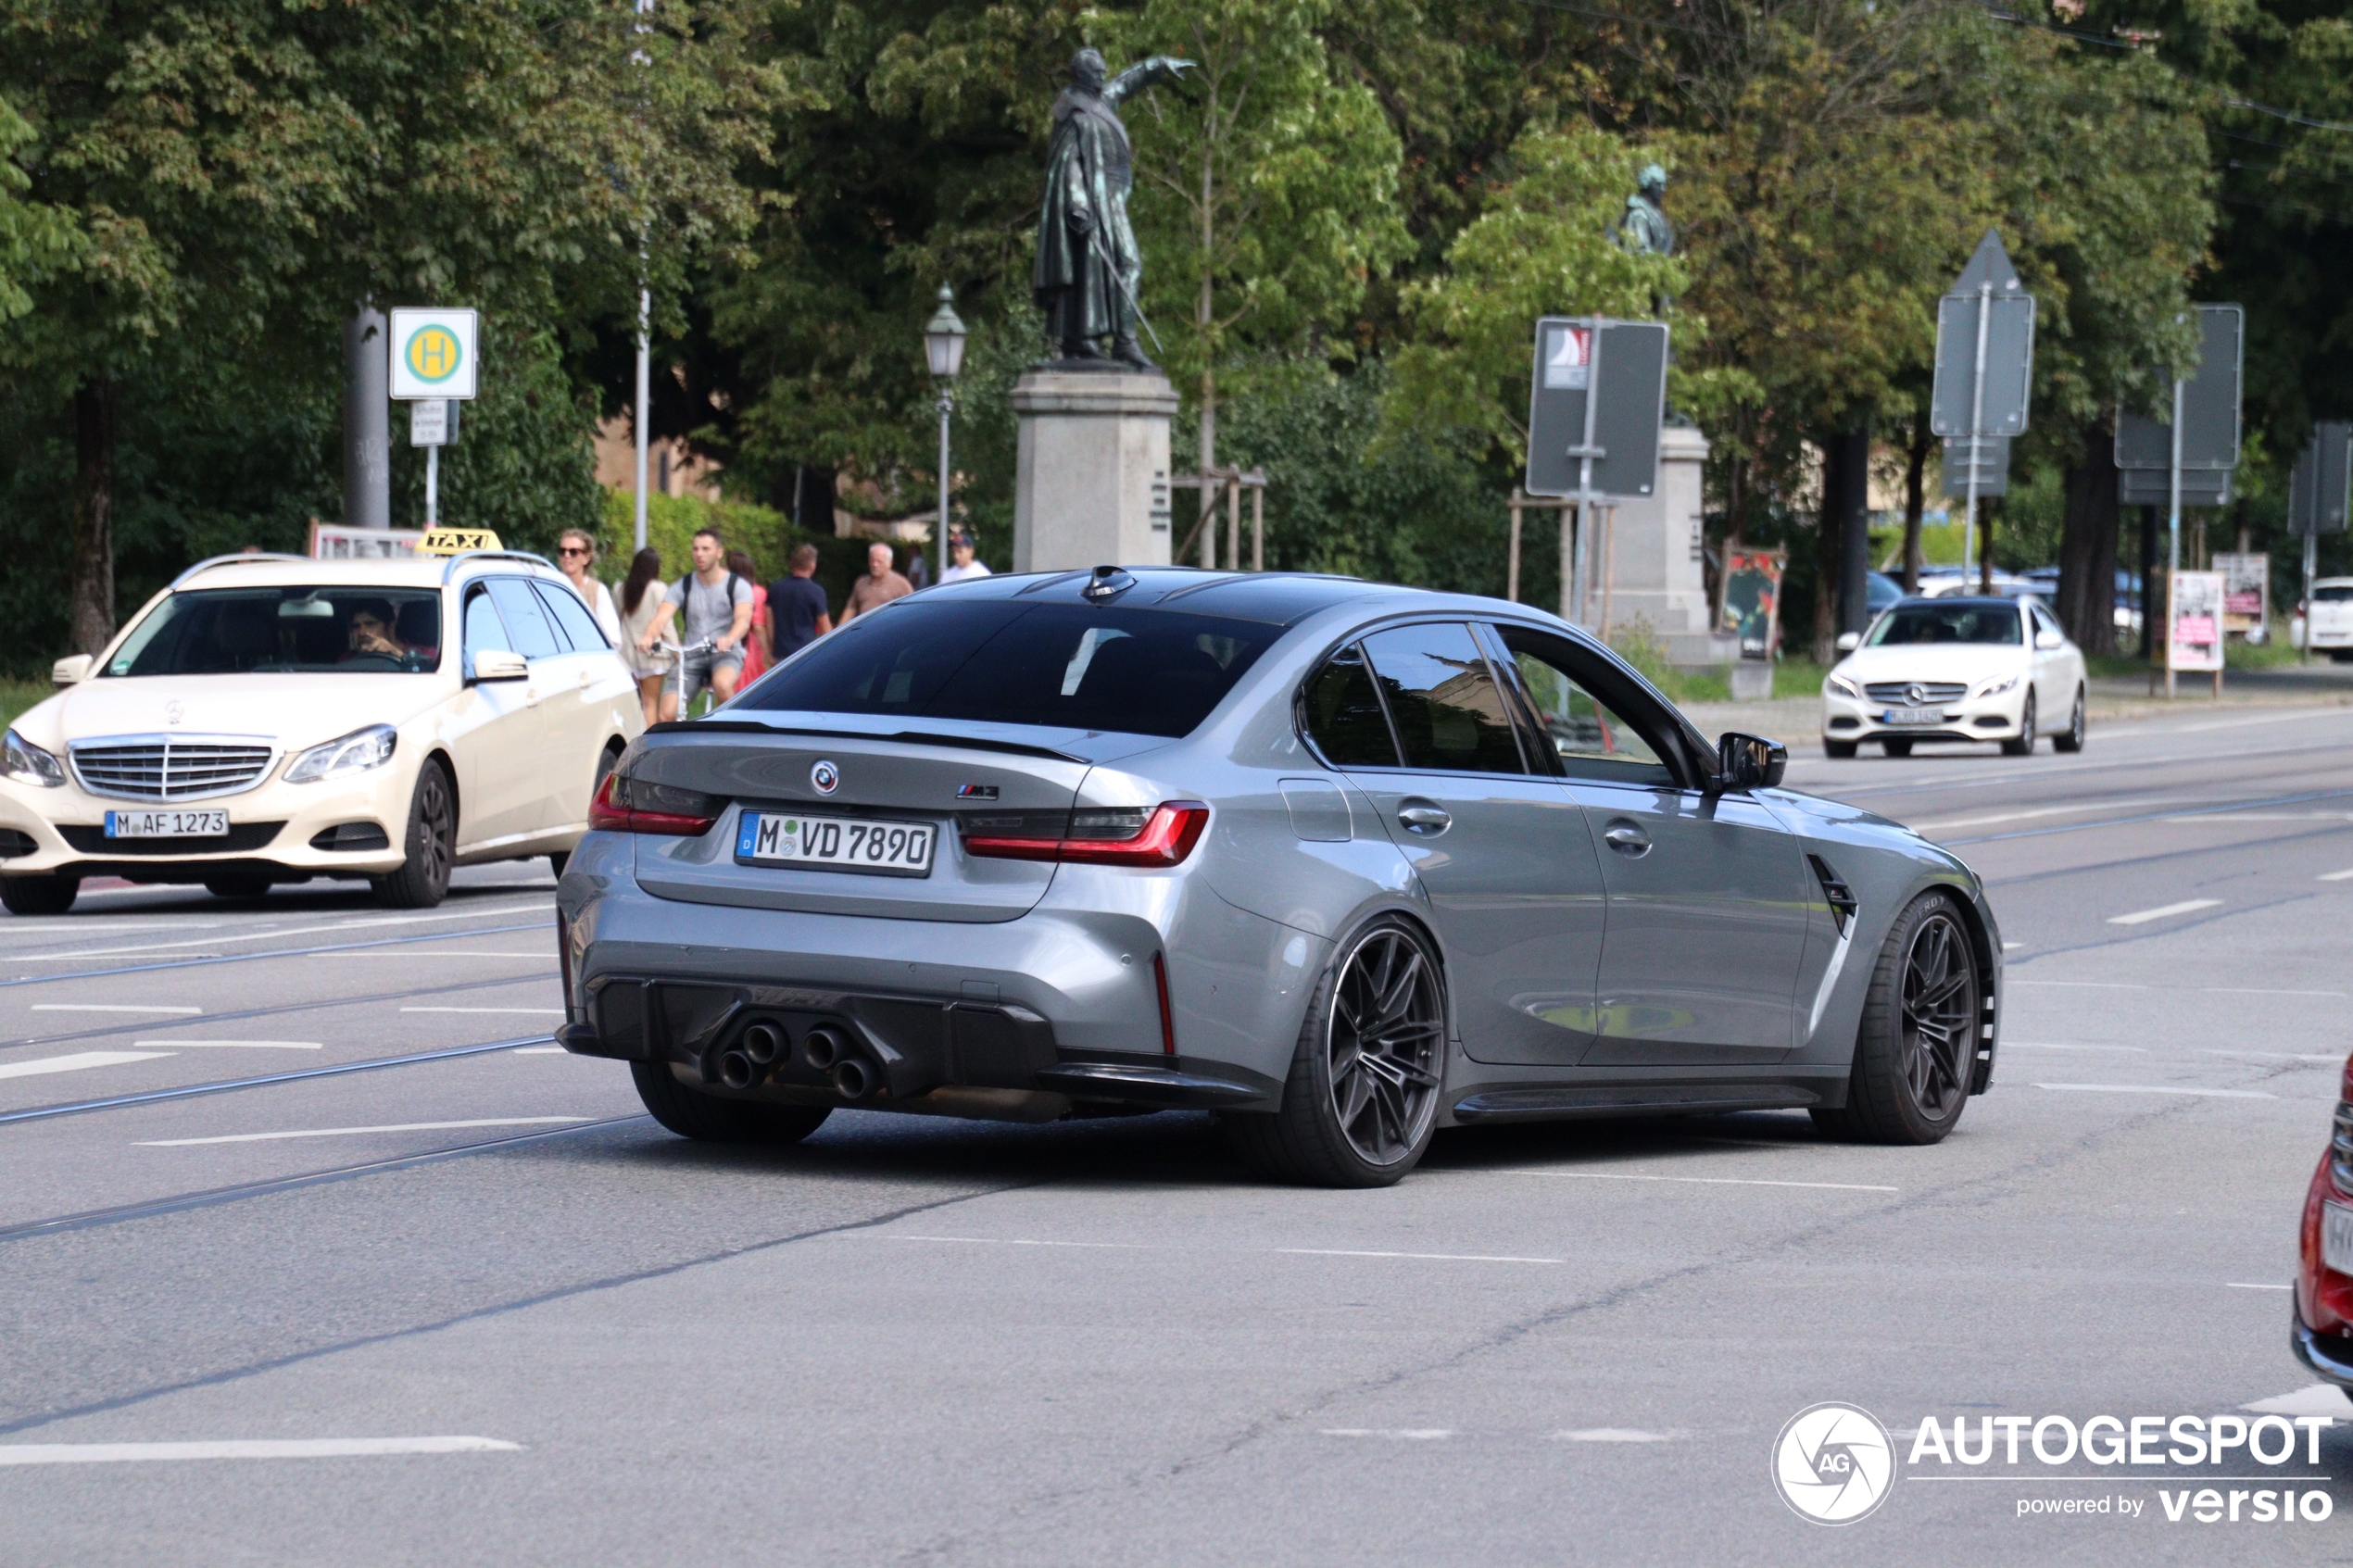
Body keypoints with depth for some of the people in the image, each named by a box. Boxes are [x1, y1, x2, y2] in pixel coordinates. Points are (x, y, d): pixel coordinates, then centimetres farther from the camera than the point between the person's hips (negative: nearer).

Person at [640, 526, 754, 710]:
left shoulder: (737, 585, -1)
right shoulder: (683, 586, 6)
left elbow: (743, 618, -18)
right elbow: (663, 616, -9)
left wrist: (729, 639, -41)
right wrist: (649, 636, -32)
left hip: (725, 654, -3)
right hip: (691, 656, 3)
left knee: (722, 684, -38)